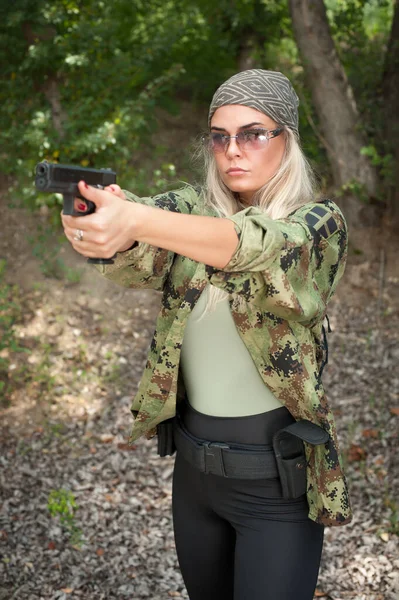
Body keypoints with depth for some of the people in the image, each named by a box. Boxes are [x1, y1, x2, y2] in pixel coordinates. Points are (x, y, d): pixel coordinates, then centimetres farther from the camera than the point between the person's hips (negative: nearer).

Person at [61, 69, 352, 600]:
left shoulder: (319, 223, -10)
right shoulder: (193, 206, 1)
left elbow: (260, 244, -33)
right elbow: (137, 255, -21)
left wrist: (136, 219, -50)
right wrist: (101, 218, -45)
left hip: (277, 477, -4)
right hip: (193, 463, 4)